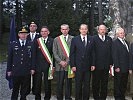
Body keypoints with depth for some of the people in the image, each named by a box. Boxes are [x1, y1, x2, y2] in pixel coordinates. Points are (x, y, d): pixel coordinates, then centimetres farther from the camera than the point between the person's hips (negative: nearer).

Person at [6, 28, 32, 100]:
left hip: (26, 72, 0)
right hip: (16, 72, 0)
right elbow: (9, 58, 6)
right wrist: (9, 70, 2)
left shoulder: (31, 45, 5)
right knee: (15, 90, 8)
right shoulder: (13, 44, 5)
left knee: (24, 91, 9)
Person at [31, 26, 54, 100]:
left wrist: (53, 65, -6)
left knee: (47, 85, 6)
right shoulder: (36, 41, 5)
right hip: (38, 66, 1)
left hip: (48, 66, -1)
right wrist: (33, 67, -3)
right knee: (37, 85, 6)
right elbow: (33, 55, 2)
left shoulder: (52, 41, 2)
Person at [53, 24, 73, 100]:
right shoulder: (56, 39, 10)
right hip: (59, 65, 1)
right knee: (59, 84, 4)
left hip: (69, 64, -1)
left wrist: (67, 61, -9)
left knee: (68, 84, 4)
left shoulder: (73, 39, 4)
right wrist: (60, 61, -7)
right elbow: (55, 53, 6)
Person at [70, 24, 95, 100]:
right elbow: (72, 53, 0)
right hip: (78, 66, -1)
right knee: (78, 85, 5)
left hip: (88, 66, 2)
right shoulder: (75, 39, 2)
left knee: (87, 85, 7)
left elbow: (93, 53, 6)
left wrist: (93, 64, -1)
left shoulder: (91, 39, 7)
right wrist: (73, 65, -6)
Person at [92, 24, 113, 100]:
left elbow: (111, 52, 11)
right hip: (97, 65, -4)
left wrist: (111, 63, 5)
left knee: (105, 84, 11)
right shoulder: (94, 39, -2)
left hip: (106, 65, 4)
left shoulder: (109, 39, 12)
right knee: (96, 84, 6)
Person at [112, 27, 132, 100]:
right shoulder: (115, 43, -10)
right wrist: (116, 67, -18)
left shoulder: (126, 42, 15)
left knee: (124, 84, 14)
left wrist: (129, 66, 12)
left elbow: (128, 54, 16)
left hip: (126, 68, 8)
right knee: (118, 84, 3)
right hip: (119, 68, -7)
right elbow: (114, 56, -14)